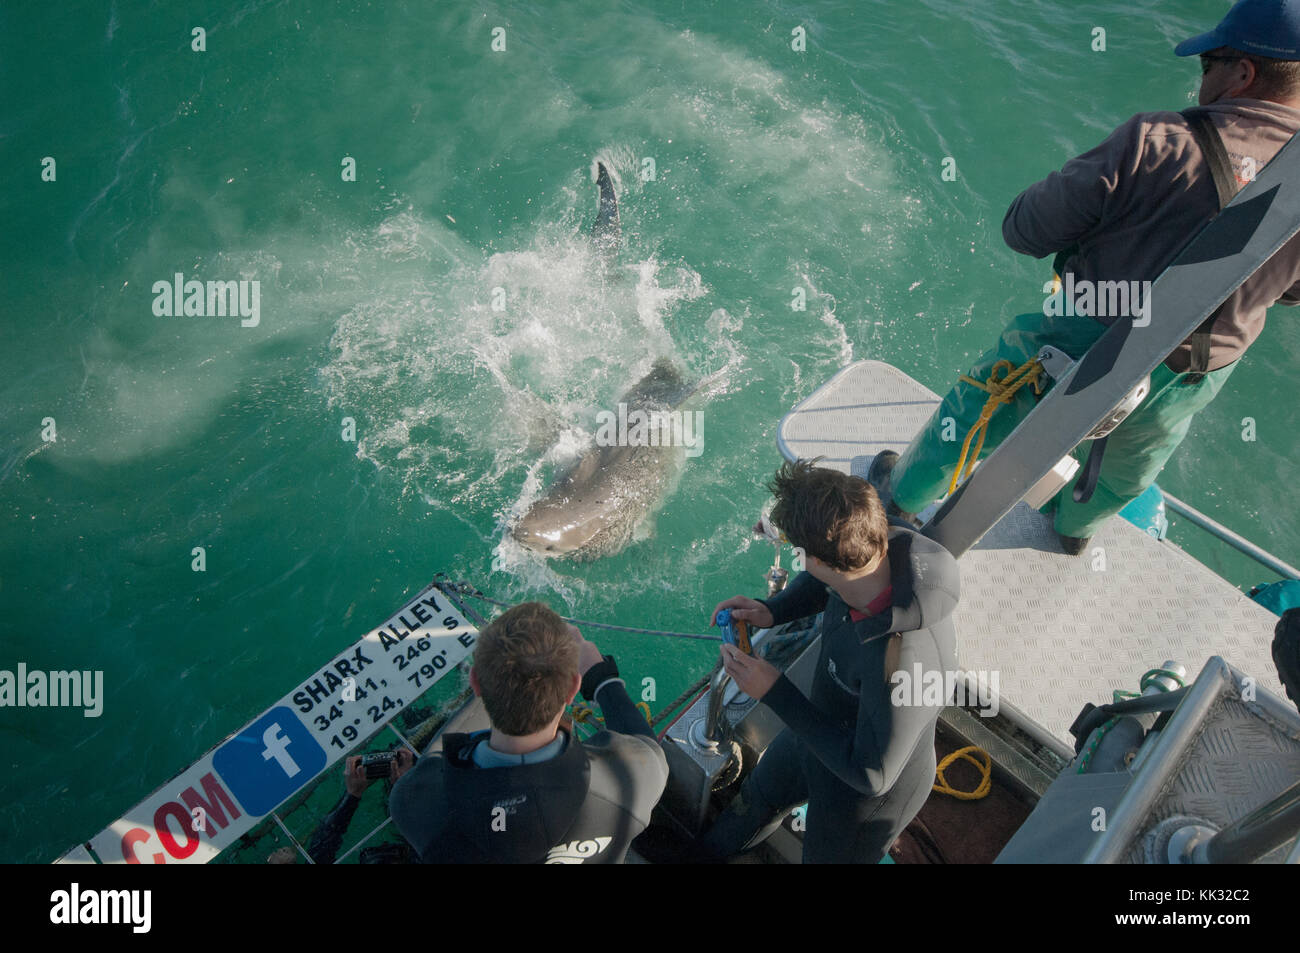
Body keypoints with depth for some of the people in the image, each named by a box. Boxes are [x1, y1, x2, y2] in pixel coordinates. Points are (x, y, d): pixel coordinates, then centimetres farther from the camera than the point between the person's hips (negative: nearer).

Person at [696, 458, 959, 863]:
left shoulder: (902, 665, -48)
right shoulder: (891, 543, -26)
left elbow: (871, 774, -31)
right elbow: (822, 581, -1)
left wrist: (774, 692, -30)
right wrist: (771, 610, -18)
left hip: (871, 789, -7)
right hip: (825, 727, 8)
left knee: (825, 854, 26)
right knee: (758, 795, 34)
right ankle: (710, 851, 65)